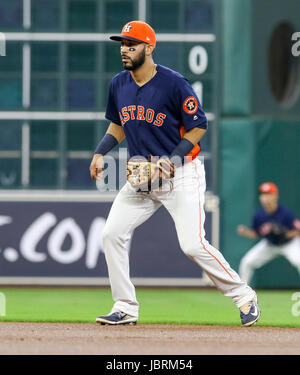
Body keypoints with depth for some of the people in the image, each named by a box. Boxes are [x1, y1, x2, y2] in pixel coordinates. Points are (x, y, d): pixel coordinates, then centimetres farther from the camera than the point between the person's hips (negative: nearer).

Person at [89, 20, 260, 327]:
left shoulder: (174, 83, -17)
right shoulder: (119, 85, 3)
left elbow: (199, 126, -10)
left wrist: (173, 160, -19)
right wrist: (100, 153, 2)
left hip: (181, 173, -7)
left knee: (193, 245, -14)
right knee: (111, 234, -4)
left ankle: (243, 296, 5)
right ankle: (125, 309, 6)